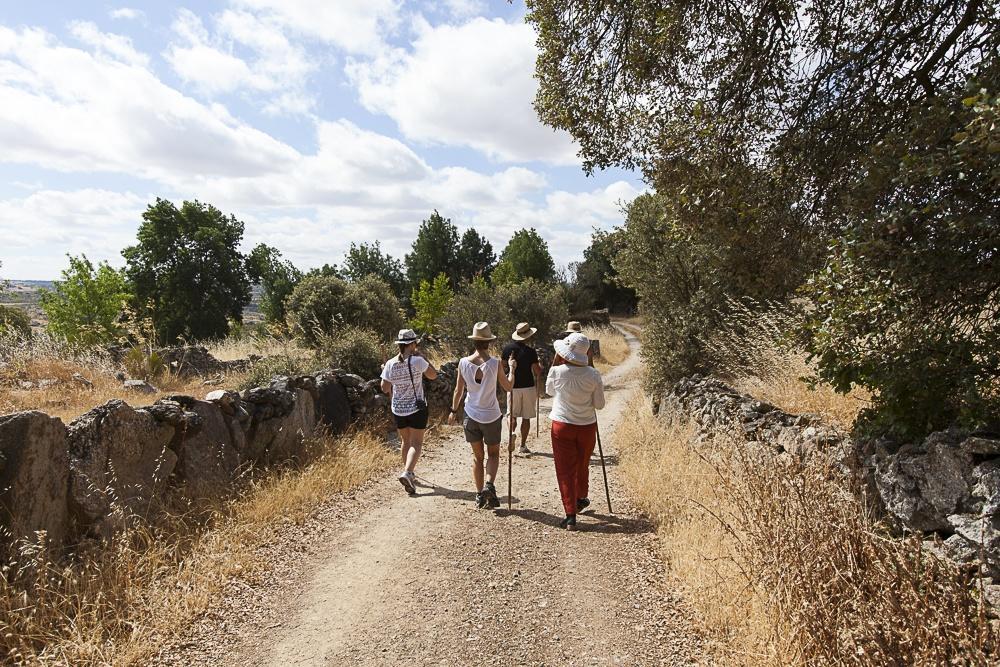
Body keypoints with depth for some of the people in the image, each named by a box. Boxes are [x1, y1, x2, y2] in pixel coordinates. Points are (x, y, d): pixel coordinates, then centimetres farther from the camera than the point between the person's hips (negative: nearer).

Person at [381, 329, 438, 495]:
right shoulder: (417, 361, -16)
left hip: (398, 410, 4)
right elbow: (433, 375, -2)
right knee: (416, 443, 2)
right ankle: (407, 473, -17)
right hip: (417, 408, -4)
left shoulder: (390, 364, -6)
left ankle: (408, 474, 31)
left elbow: (385, 389, 1)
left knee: (405, 441, 20)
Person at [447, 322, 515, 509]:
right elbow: (508, 387, -2)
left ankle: (479, 494, 17)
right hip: (491, 416, -2)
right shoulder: (495, 363, -14)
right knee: (493, 454, 16)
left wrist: (453, 410, 14)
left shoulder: (463, 362, -8)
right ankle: (489, 485, -5)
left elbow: (458, 391, -1)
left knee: (477, 456, 16)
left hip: (471, 415, 2)